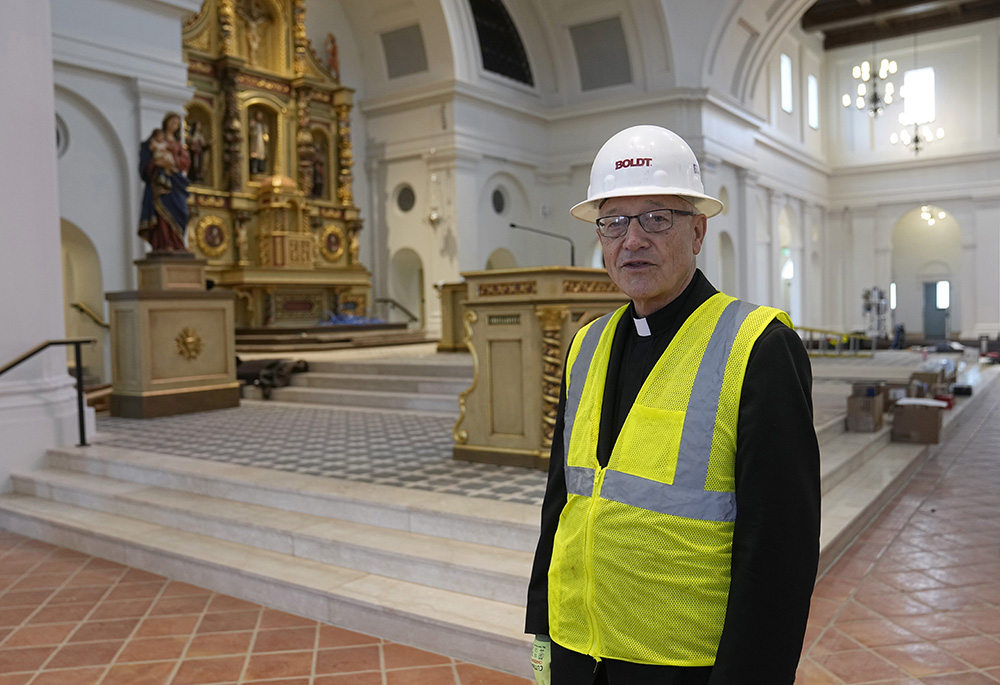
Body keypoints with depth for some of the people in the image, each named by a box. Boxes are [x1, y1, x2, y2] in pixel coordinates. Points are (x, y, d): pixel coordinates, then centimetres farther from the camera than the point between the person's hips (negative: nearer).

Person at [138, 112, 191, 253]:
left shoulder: (178, 143, 23)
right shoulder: (157, 136, 10)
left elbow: (186, 161, 8)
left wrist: (174, 161, -11)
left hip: (175, 180, 5)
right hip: (160, 178, -5)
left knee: (177, 212, -5)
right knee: (163, 209, -15)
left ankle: (176, 244, -5)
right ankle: (164, 244, -22)